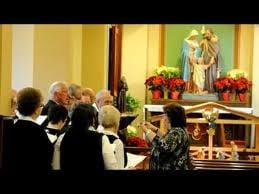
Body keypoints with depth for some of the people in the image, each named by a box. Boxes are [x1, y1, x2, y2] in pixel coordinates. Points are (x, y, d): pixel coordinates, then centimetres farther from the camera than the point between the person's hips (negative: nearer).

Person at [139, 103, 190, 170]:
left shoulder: (176, 132, -22)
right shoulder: (179, 130, 10)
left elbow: (162, 147, -34)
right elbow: (167, 140, 26)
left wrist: (147, 131, -25)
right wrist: (155, 129, 17)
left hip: (172, 168, -10)